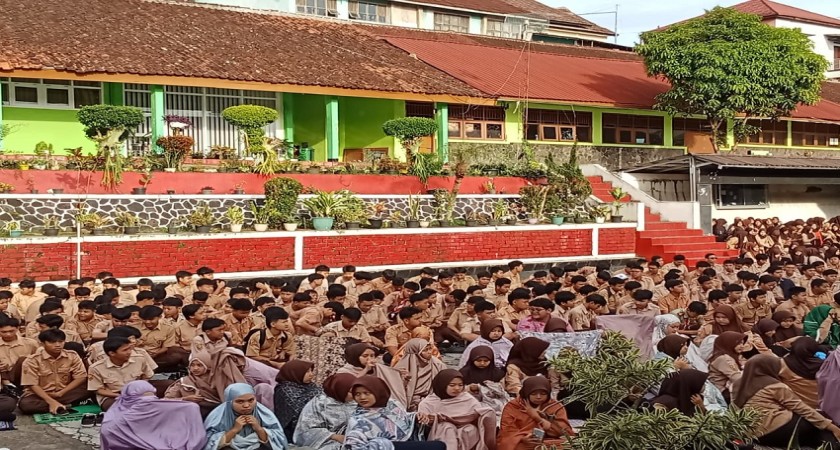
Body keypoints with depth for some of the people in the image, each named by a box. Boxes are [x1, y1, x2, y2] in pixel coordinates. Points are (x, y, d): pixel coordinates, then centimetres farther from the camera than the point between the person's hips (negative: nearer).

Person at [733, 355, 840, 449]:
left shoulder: (739, 386, 17)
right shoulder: (774, 386, -2)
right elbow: (802, 408, -1)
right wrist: (830, 425, 4)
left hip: (757, 436, 7)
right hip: (778, 429, -7)